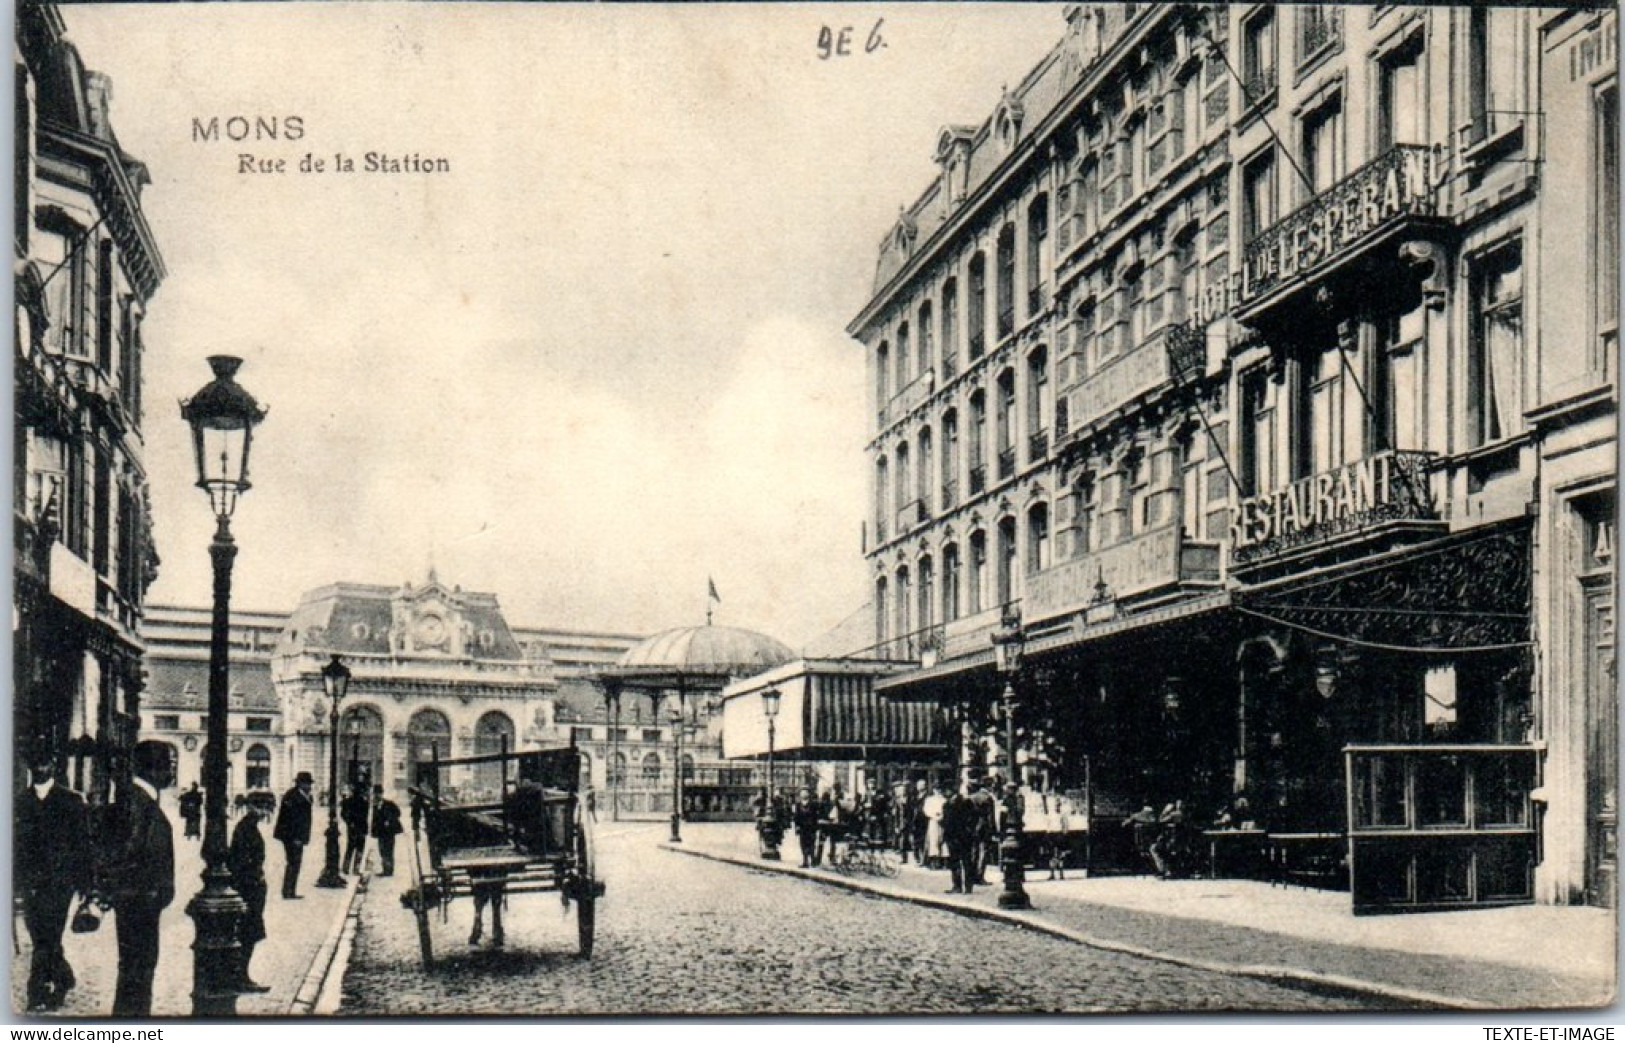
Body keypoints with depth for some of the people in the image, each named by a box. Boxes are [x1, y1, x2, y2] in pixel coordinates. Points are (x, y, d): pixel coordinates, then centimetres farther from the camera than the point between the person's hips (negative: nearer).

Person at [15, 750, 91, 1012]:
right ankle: (63, 980, 28)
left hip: (59, 880, -4)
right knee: (41, 939, 8)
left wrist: (84, 882, -1)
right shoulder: (22, 801, 11)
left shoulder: (71, 801, 1)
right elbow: (17, 842, 14)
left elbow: (82, 843, 2)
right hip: (31, 880, 4)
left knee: (47, 939, -9)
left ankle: (38, 995, -6)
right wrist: (18, 878, 8)